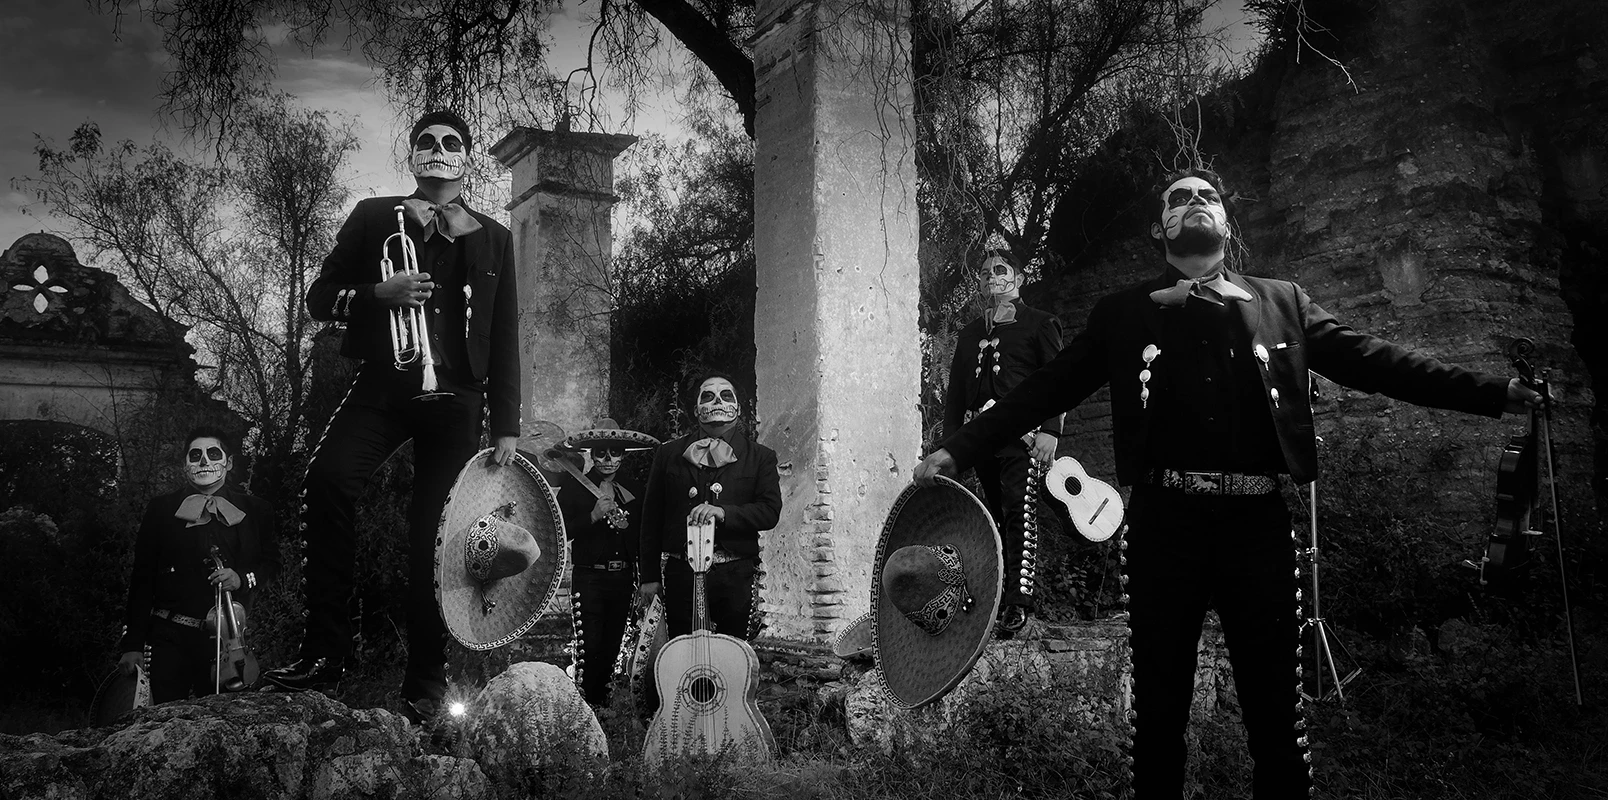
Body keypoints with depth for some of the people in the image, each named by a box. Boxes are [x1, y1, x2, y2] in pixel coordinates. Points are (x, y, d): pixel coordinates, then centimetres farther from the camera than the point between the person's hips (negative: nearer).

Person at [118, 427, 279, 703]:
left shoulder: (254, 511, 9)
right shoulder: (161, 509, 7)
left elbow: (272, 564, 13)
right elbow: (142, 578, 5)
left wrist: (243, 579, -9)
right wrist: (133, 644, 0)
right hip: (171, 638, 0)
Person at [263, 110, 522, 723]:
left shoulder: (493, 239, 14)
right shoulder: (374, 218, 13)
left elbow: (505, 340, 12)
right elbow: (320, 297, 11)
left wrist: (506, 426, 4)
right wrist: (379, 293, -10)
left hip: (454, 401, 0)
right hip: (383, 387, 0)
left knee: (433, 536, -3)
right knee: (327, 480, -26)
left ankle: (425, 682, 8)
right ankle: (325, 651, -17)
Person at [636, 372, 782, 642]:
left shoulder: (760, 457, 8)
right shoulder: (669, 455, 10)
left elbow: (770, 511, -3)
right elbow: (651, 518, 11)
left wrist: (723, 512, -18)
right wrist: (649, 577, 7)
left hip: (735, 577, -1)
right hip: (681, 574, 1)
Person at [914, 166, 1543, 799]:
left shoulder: (1282, 302, 15)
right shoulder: (1124, 312, 11)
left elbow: (1373, 360, 12)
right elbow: (1047, 388, 7)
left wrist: (1497, 391, 4)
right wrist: (959, 449, 0)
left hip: (1257, 523, 1)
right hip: (1165, 522, -1)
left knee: (1275, 708, 5)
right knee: (1159, 707, 7)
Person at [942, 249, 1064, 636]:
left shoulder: (1040, 324, 9)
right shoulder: (969, 334, 23)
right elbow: (955, 391, 22)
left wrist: (1049, 430, -13)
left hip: (1022, 433, -5)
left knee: (1019, 511, -15)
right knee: (996, 518, 6)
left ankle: (1018, 602, -18)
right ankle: (998, 598, 10)